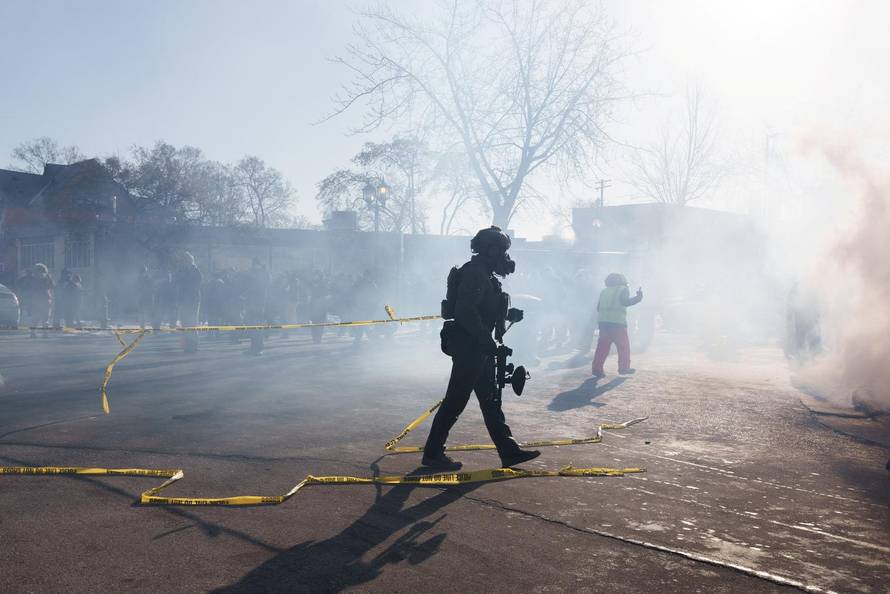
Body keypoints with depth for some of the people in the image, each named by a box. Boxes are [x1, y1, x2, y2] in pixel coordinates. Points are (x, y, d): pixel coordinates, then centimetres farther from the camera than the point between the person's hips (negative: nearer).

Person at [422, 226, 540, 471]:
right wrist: (486, 339, -21)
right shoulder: (475, 272, -16)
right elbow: (464, 311, -25)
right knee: (455, 401, -3)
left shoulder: (483, 274, 18)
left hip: (477, 347, 11)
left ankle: (509, 451, 19)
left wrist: (508, 314, 13)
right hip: (468, 347, -11)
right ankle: (433, 453, 7)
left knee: (490, 400, 13)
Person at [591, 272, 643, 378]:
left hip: (603, 321, 5)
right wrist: (638, 297, -4)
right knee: (623, 345, 8)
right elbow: (626, 301, -12)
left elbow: (598, 307, 18)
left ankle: (597, 369, -3)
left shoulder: (604, 291, 21)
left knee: (602, 346, 4)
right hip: (618, 321, -5)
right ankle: (624, 368, 9)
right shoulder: (623, 289, 5)